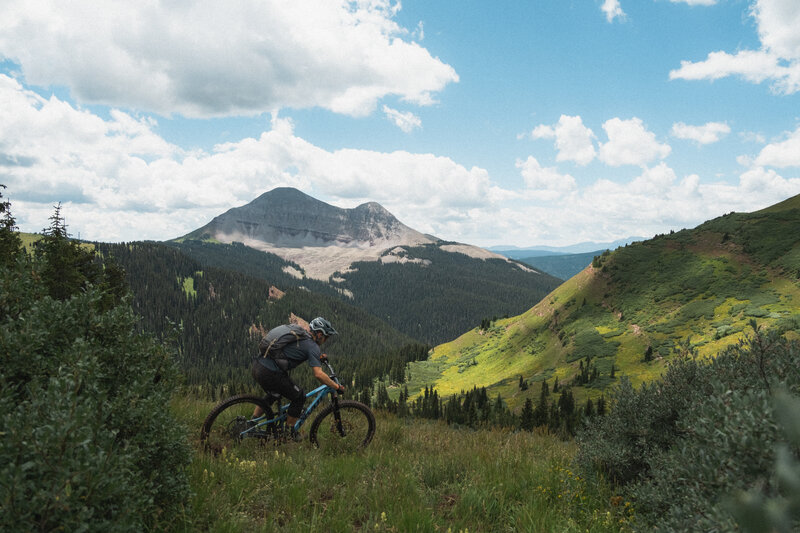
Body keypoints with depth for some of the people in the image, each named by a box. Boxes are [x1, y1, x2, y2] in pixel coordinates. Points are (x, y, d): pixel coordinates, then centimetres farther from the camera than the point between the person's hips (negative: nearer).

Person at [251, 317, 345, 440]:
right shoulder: (312, 346, -6)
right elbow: (318, 374, -16)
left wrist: (318, 358, 28)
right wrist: (337, 387, -7)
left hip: (256, 366, 9)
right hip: (270, 373, -9)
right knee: (299, 397, 9)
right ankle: (289, 432, 19)